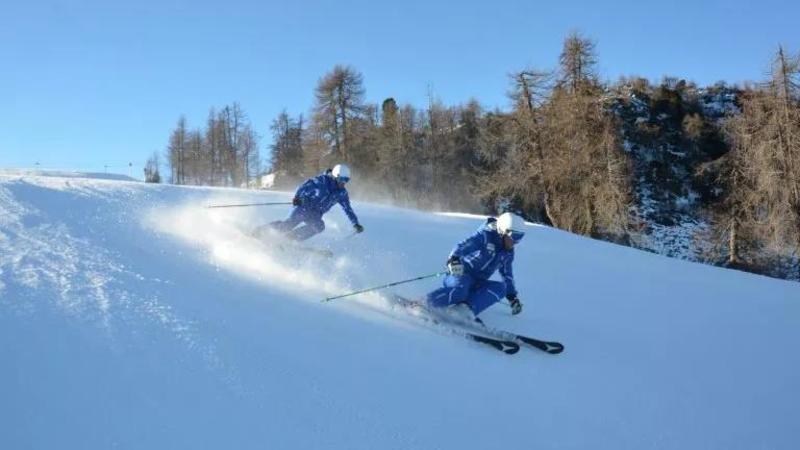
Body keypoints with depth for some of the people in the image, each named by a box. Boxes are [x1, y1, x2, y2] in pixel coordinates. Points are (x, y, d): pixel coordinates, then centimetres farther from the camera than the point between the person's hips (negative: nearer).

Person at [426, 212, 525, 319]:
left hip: (477, 284, 7)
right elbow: (463, 246, -29)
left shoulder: (508, 253, 9)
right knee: (460, 291, -38)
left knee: (501, 288, -20)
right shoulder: (486, 235, -13)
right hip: (460, 275, -7)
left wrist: (513, 298, 23)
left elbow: (507, 275, 24)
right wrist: (454, 260, -49)